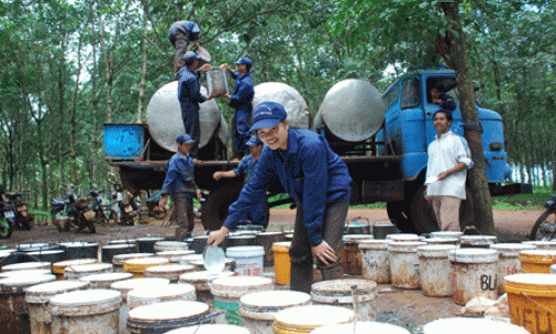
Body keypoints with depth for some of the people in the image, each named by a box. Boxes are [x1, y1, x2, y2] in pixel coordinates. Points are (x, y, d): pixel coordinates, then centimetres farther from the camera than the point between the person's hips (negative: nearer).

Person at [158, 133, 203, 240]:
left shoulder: (188, 158, 14)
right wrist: (164, 196, -18)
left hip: (188, 194, 8)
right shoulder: (174, 160, -10)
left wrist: (196, 189, 22)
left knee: (190, 223, 12)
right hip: (179, 194, -8)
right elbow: (169, 178, -14)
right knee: (182, 223, -13)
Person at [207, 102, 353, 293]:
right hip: (307, 199, 7)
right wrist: (225, 228, -2)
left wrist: (316, 239, -24)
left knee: (326, 257, -16)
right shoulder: (269, 154, -11)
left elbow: (315, 195, -29)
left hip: (333, 196, -7)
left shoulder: (310, 146, -32)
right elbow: (253, 189, -2)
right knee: (298, 254, 6)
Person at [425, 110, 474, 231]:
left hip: (451, 190, -7)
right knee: (441, 224, 6)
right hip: (434, 191, 7)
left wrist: (447, 172, -17)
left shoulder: (457, 140, 3)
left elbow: (467, 162, -5)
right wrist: (427, 191, 16)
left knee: (449, 225, -15)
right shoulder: (432, 145, 23)